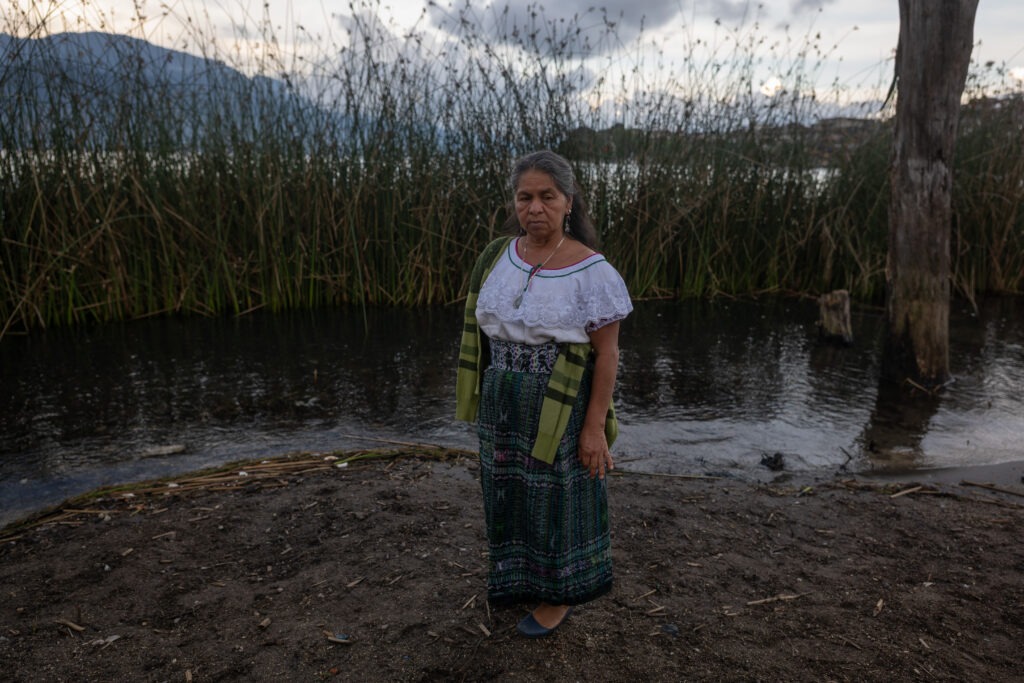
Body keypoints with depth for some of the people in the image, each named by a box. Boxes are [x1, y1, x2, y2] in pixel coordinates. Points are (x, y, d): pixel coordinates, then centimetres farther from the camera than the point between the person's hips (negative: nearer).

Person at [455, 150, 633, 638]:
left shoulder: (591, 271, -17)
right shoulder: (497, 256, -1)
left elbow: (607, 353, -14)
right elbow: (482, 329, 7)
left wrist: (595, 425, -15)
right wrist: (482, 399, 10)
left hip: (562, 407, -5)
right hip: (504, 404, 6)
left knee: (558, 495, 11)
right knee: (513, 490, 20)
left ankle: (561, 595, 34)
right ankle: (523, 577, 45)